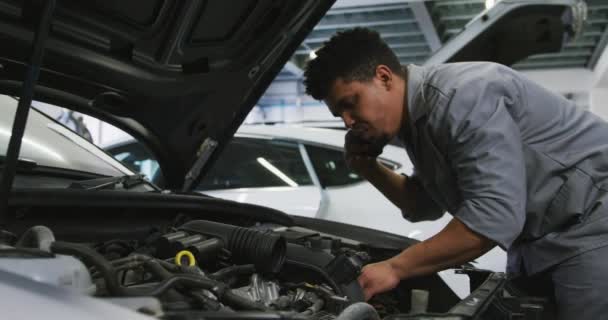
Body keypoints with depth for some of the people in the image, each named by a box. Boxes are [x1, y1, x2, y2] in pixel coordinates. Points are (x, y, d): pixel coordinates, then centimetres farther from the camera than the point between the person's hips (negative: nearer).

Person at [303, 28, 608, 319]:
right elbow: (425, 206, 16)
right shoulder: (418, 118, 5)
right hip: (539, 237, 9)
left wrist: (396, 268, -25)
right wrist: (368, 168, -1)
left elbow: (494, 217, -31)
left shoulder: (463, 97, -25)